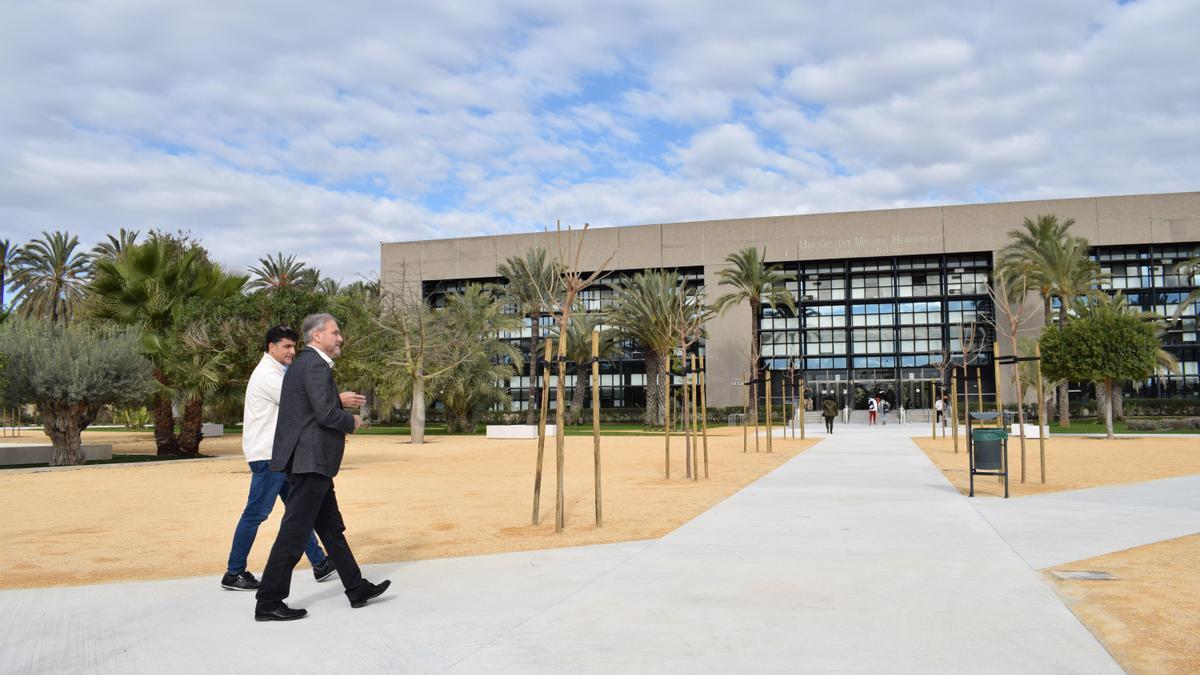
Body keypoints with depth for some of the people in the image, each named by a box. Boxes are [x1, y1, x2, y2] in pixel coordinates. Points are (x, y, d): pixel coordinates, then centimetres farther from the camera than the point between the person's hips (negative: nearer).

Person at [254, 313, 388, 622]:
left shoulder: (304, 363, 17)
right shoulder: (315, 365, -15)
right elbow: (326, 413, -22)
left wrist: (344, 420, 13)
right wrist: (352, 421, -5)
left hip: (309, 460, 11)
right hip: (310, 461, -11)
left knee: (331, 528, 15)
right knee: (294, 532, -4)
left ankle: (357, 589, 24)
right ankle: (268, 603, 4)